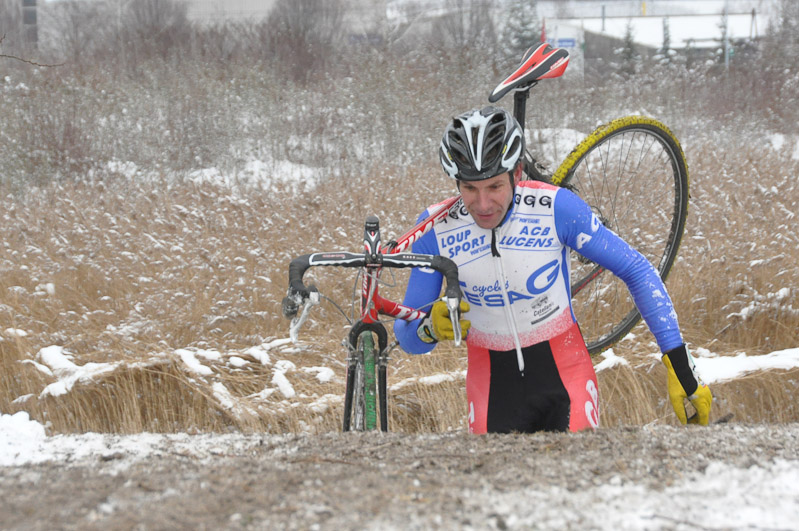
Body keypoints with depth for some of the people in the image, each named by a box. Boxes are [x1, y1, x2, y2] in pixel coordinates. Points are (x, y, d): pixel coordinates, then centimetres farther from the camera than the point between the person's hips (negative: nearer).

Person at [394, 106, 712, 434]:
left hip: (564, 378, -1)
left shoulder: (556, 208, -18)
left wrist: (680, 366, -14)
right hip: (492, 384, 1)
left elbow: (637, 271, -9)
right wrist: (430, 327, -33)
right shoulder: (436, 228, -14)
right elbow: (407, 338, -8)